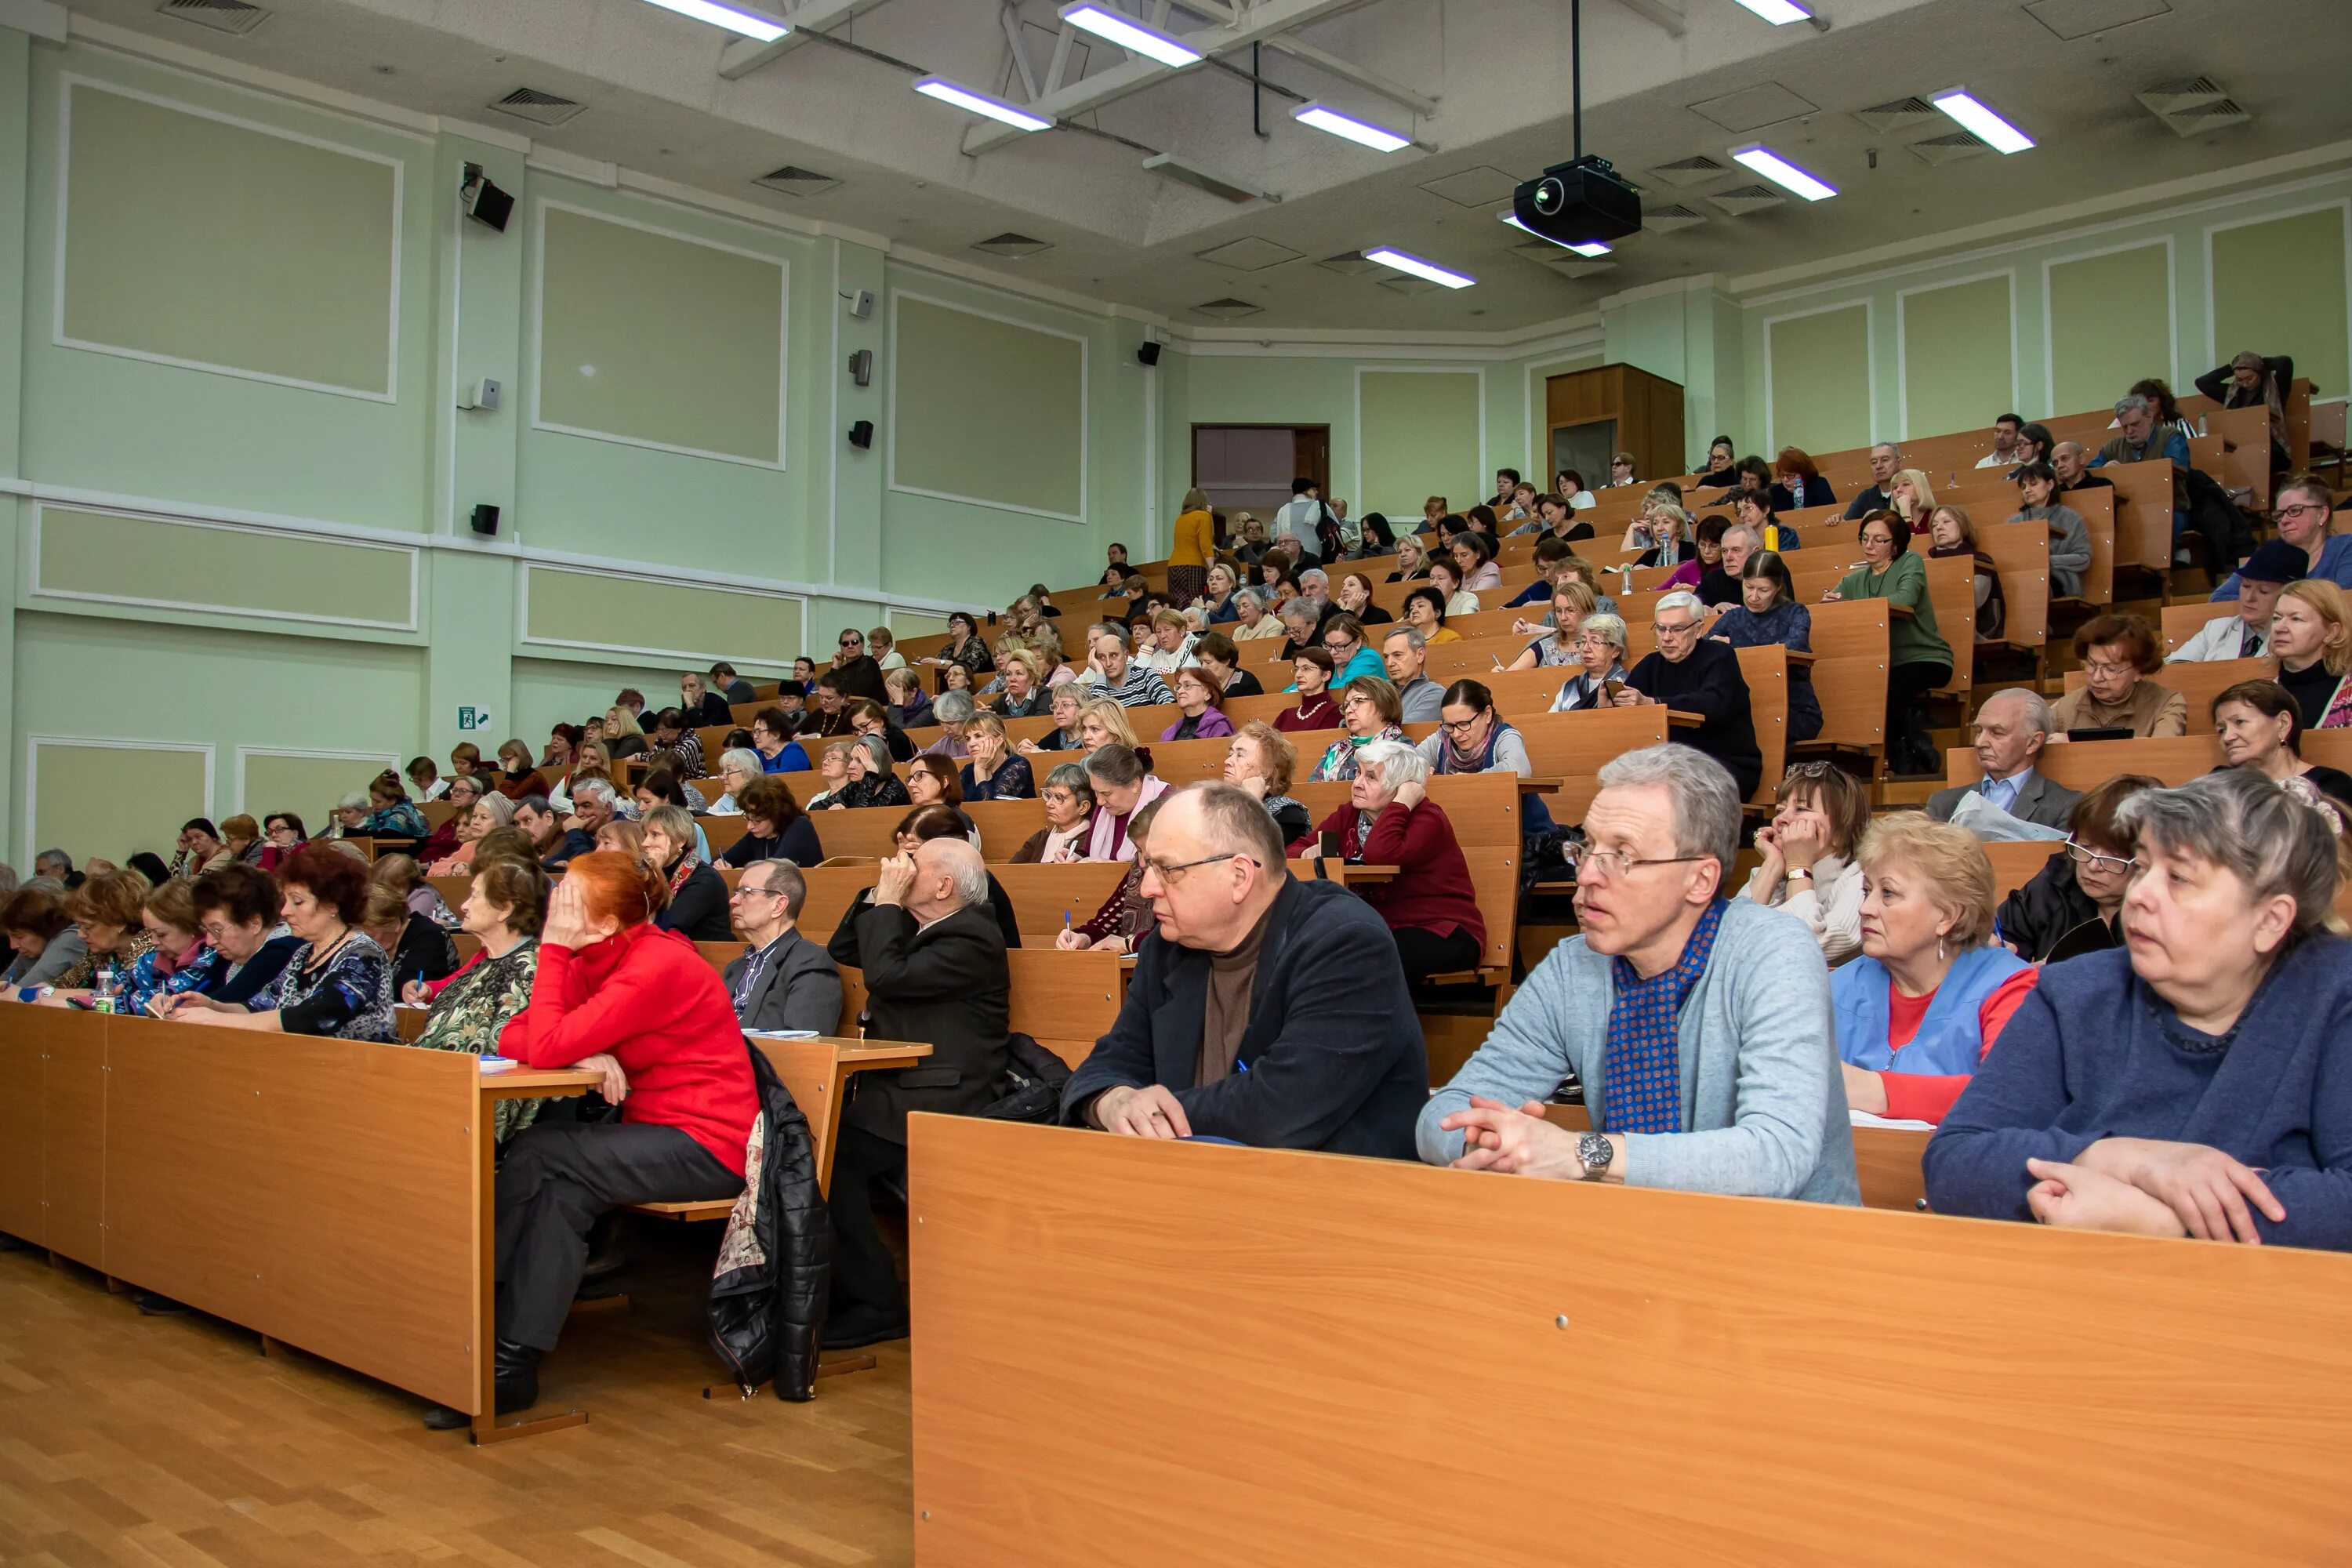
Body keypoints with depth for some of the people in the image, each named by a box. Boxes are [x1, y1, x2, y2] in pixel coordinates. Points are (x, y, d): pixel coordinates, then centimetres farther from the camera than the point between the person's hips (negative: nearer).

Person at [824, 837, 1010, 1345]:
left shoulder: (972, 939, -13)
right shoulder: (917, 926, 17)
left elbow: (886, 977, -21)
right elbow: (842, 951, 24)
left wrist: (888, 901, -10)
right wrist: (879, 895, 11)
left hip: (936, 1108, -9)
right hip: (894, 1093, 9)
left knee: (830, 1153, -24)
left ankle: (876, 1306, -11)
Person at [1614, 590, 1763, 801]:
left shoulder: (1719, 656, -2)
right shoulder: (1650, 664, 15)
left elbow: (1714, 705, -23)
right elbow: (1624, 708, 5)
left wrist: (1651, 703, -34)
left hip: (1730, 766, -5)